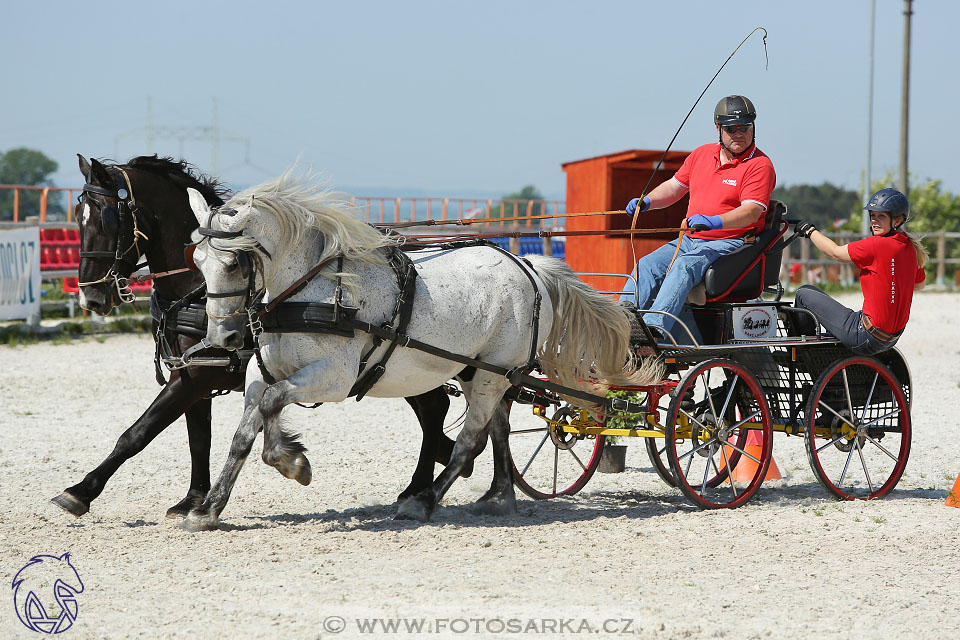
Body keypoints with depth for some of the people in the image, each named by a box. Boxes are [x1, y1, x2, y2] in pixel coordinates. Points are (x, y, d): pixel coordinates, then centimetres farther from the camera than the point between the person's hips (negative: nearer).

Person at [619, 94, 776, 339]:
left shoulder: (760, 164, -6)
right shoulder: (702, 154, 14)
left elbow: (751, 211, -18)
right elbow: (675, 187, 25)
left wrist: (714, 222, -34)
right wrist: (646, 201, 5)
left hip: (731, 242, -7)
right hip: (689, 240, 7)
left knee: (684, 265, -33)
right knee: (647, 265, -17)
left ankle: (654, 329, -48)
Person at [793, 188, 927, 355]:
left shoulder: (877, 245, -20)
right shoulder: (911, 249, 4)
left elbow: (835, 253, -8)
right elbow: (919, 284, 22)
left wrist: (808, 230, 7)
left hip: (867, 338, -9)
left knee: (804, 294, 5)